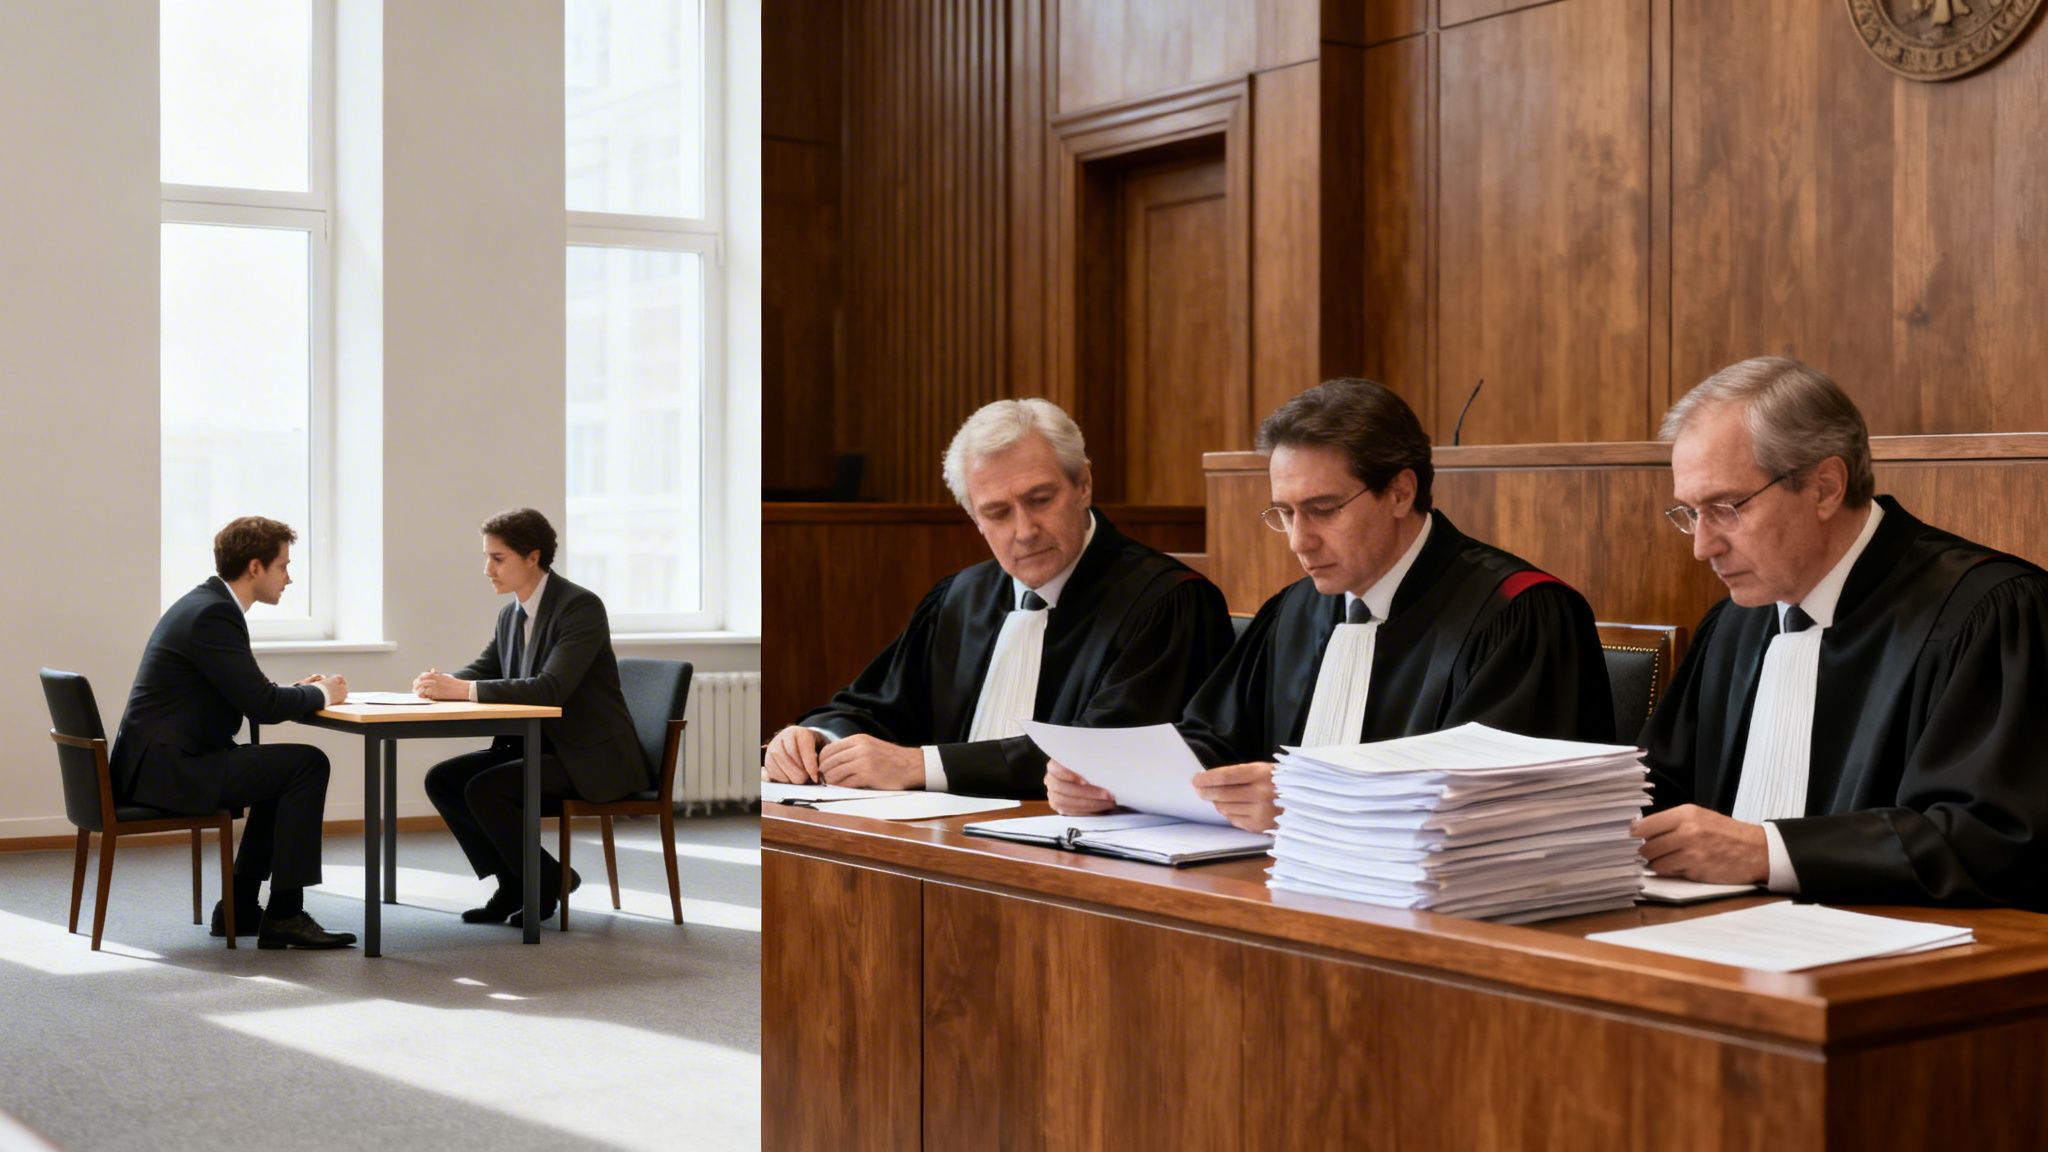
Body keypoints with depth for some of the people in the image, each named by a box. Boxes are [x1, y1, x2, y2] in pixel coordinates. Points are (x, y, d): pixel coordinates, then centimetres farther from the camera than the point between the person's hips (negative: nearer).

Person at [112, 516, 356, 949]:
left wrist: (298, 690, 8)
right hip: (167, 766, -11)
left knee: (282, 770, 23)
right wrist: (321, 693, -4)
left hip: (162, 759, 11)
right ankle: (284, 914, -7)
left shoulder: (207, 603, 14)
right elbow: (264, 706, -21)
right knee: (308, 764, -12)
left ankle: (240, 906, 22)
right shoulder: (213, 614, -18)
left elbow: (247, 694, 23)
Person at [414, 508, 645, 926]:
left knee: (482, 790, -23)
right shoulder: (510, 615, 8)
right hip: (537, 745, 9)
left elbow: (550, 689, -29)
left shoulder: (581, 607, -18)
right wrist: (443, 682, -14)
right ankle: (512, 883, 6)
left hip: (590, 756, -9)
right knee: (442, 779, -2)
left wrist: (463, 689, -32)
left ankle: (547, 880, -2)